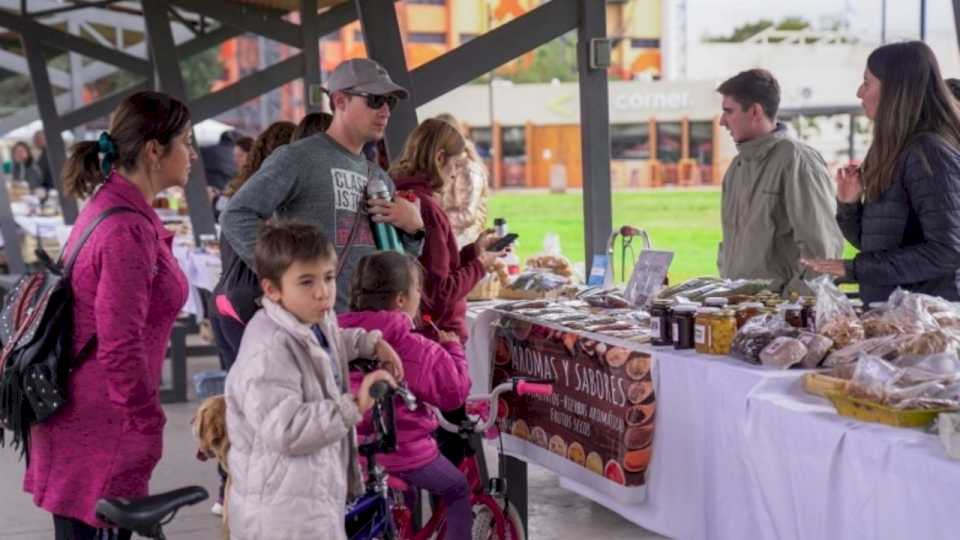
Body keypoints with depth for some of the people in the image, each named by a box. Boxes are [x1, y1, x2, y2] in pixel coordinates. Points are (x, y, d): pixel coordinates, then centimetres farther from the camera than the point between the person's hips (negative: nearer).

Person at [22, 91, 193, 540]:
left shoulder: (111, 204, 10)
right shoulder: (129, 231, -22)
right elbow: (120, 349, -24)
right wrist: (148, 425, -13)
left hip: (82, 418, 10)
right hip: (101, 432, -10)